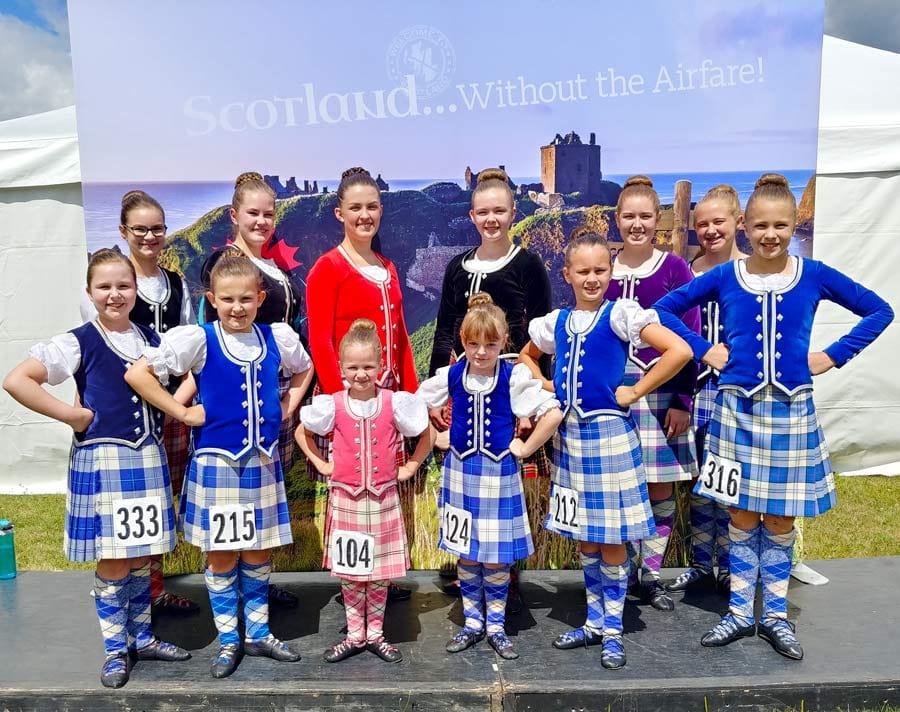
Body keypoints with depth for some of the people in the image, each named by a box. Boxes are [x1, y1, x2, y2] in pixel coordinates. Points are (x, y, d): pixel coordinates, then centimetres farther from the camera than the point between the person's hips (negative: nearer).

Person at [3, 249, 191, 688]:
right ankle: (116, 650, 23)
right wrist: (71, 415, -15)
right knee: (113, 562, 5)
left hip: (148, 457, 4)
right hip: (102, 459, -4)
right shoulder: (79, 342, -7)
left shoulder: (152, 339, 8)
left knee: (142, 556, 15)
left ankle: (142, 638, 31)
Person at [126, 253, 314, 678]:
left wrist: (288, 406, 6)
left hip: (263, 462, 3)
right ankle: (229, 641, 26)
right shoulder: (198, 340, -10)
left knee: (258, 552, 14)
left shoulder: (278, 337, 1)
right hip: (217, 463, -3)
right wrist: (182, 413, -13)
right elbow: (137, 373, -13)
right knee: (221, 555, 9)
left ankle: (258, 634, 31)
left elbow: (304, 369, 21)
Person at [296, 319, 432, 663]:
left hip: (383, 499, 0)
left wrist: (409, 467, 1)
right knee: (350, 573, 10)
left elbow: (427, 435, 5)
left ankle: (375, 634, 26)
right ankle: (354, 635, 26)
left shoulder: (395, 403, -7)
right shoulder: (332, 405, -6)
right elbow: (301, 432, 11)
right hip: (345, 499, 0)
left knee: (380, 573, 10)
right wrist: (321, 464, 4)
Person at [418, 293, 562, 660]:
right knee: (465, 553, 12)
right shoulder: (451, 375, -3)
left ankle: (496, 626, 25)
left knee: (496, 556, 7)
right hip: (460, 471, 2)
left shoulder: (515, 376, -11)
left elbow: (553, 413, -15)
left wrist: (526, 448, -10)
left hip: (499, 473, -2)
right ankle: (472, 622, 28)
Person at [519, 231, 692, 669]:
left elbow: (679, 351, -19)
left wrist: (636, 392, -14)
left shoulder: (620, 314, -9)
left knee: (612, 540, 5)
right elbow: (526, 357, 24)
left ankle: (613, 631, 22)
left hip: (609, 433, -5)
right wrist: (545, 387, 7)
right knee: (584, 538, 15)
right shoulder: (555, 322, 6)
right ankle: (594, 622, 31)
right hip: (570, 434, 5)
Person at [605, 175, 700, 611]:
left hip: (662, 392, -1)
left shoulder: (674, 268, 0)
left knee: (660, 488, 6)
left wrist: (682, 401, -6)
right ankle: (625, 571, 24)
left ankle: (651, 575, 23)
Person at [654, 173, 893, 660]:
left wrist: (833, 356, -1)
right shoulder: (723, 277, -1)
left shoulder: (814, 275, 0)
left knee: (779, 518, 10)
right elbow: (664, 308, 4)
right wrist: (703, 350, -4)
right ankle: (740, 613, 23)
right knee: (742, 516, 8)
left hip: (791, 410, 1)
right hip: (737, 409, 0)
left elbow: (879, 311, 8)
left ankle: (775, 616, 26)